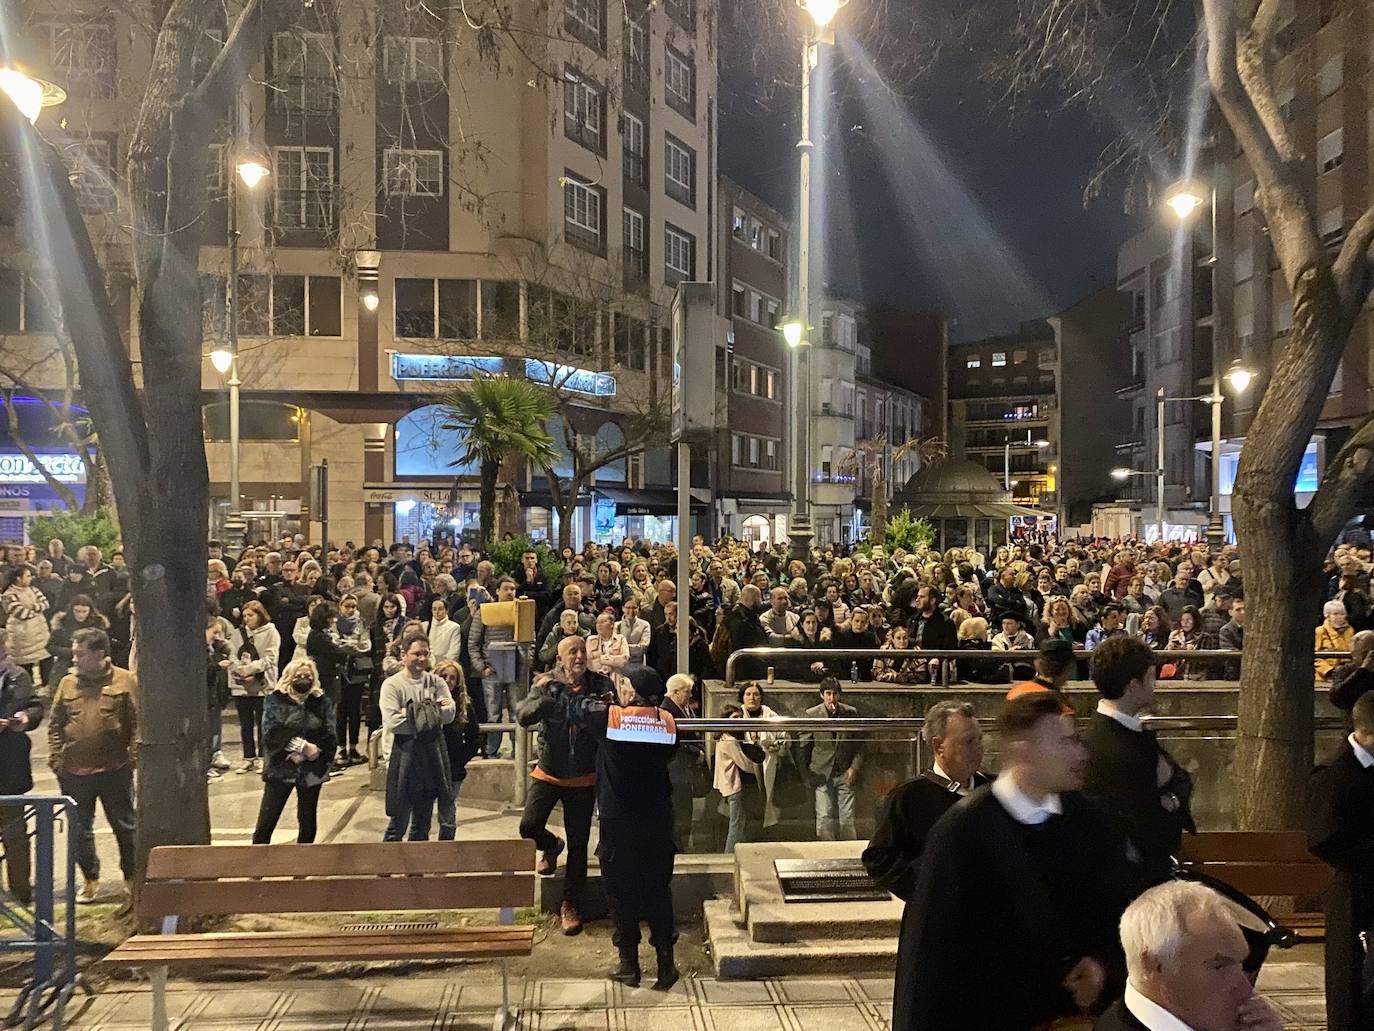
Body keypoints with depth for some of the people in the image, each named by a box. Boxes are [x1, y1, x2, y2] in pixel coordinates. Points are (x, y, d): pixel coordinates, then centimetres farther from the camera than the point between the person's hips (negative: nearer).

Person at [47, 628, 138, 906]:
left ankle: (131, 878, 24)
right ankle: (90, 880, 28)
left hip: (115, 770, -3)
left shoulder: (125, 681, -6)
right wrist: (56, 758, 1)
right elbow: (55, 724, 8)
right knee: (80, 830, 12)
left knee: (125, 826, 8)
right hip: (75, 771, 3)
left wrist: (132, 756, -11)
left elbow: (138, 722, -6)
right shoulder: (67, 683, 4)